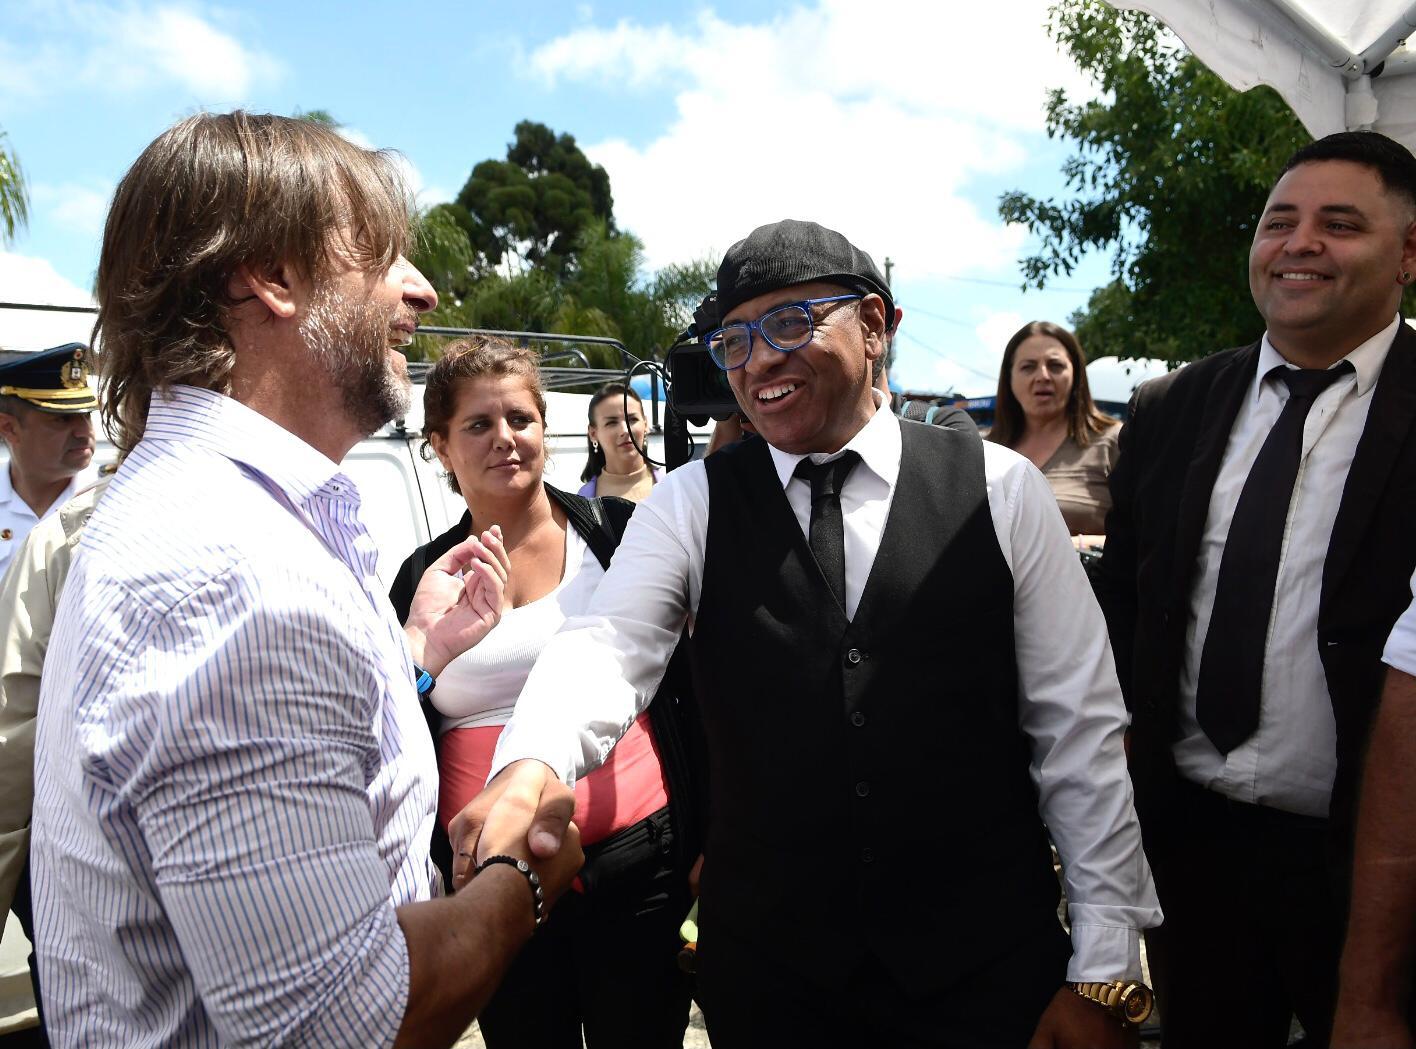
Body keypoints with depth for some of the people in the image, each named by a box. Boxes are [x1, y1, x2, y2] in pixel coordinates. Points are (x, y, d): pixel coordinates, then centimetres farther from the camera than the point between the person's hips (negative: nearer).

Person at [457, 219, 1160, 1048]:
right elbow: (611, 642, -16)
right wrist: (532, 768, -37)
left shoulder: (1000, 490, -4)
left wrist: (1104, 969, -3)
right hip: (766, 967, 1)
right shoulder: (691, 503, -1)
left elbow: (1080, 730, -3)